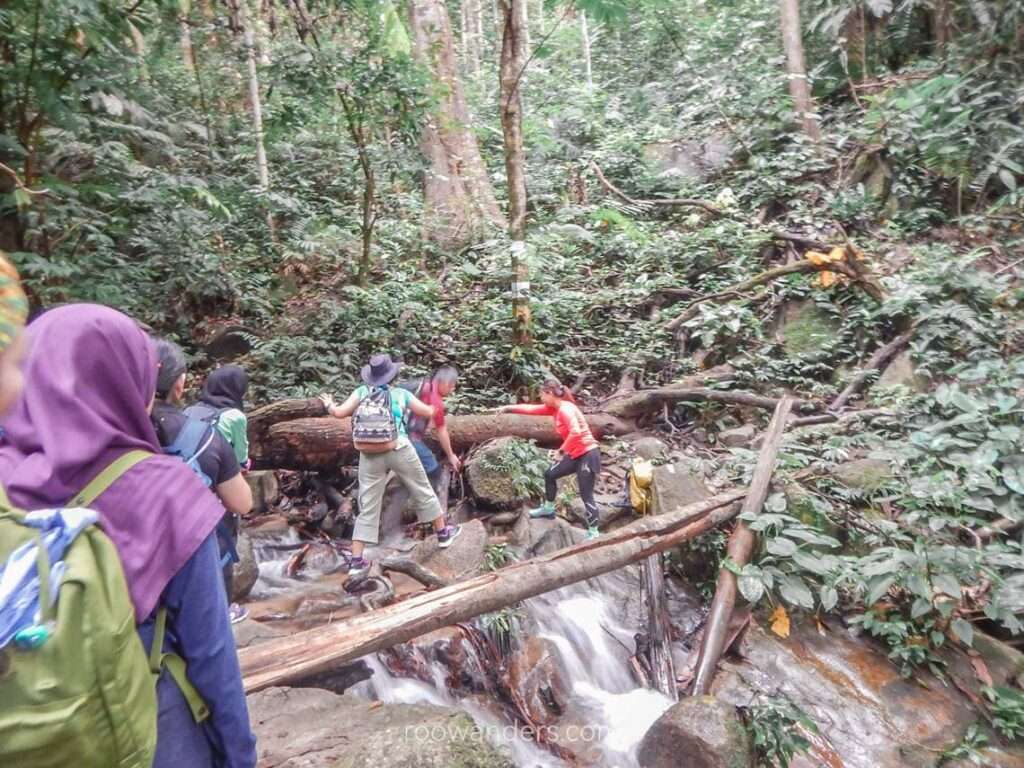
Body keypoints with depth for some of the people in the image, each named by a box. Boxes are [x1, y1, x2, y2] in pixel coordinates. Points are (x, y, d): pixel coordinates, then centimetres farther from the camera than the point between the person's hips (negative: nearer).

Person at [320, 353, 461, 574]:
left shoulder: (362, 392, 7)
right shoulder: (401, 393, 6)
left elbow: (340, 413, 1)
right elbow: (429, 412, 13)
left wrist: (329, 405, 23)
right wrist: (432, 405, 36)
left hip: (370, 453, 2)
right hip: (399, 449, -1)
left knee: (368, 507, 7)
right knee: (423, 491, 18)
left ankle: (356, 561, 8)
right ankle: (443, 533, 34)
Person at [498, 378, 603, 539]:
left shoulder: (565, 409, -22)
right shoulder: (554, 408, 7)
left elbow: (576, 432, -36)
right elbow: (533, 409, 14)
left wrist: (562, 449, -23)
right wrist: (509, 408, 12)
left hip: (587, 455, -10)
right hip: (576, 454, 10)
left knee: (586, 495, -4)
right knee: (550, 474, 22)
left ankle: (593, 533, 7)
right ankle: (548, 508, 39)